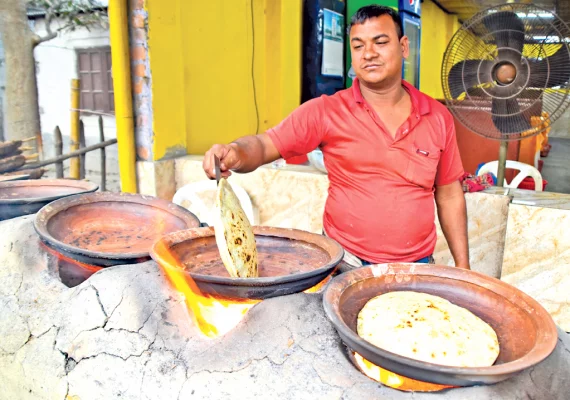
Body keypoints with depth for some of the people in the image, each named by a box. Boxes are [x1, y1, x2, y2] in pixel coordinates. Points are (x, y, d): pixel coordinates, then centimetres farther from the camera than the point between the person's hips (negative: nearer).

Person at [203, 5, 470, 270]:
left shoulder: (438, 117, 1)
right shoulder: (325, 111, -8)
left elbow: (449, 195, 7)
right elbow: (263, 146, -11)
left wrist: (463, 266, 7)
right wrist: (234, 153, -34)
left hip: (416, 268, 2)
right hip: (345, 266, -1)